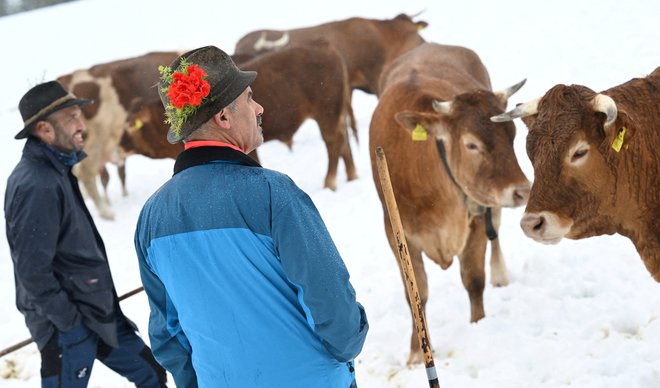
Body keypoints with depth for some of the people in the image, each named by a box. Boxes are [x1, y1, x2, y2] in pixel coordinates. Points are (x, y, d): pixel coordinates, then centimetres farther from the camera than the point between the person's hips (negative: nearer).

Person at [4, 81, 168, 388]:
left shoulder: (55, 170, 8)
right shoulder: (36, 185, -23)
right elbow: (32, 269, -24)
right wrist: (69, 321, -17)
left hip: (95, 310, 10)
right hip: (66, 325, -10)